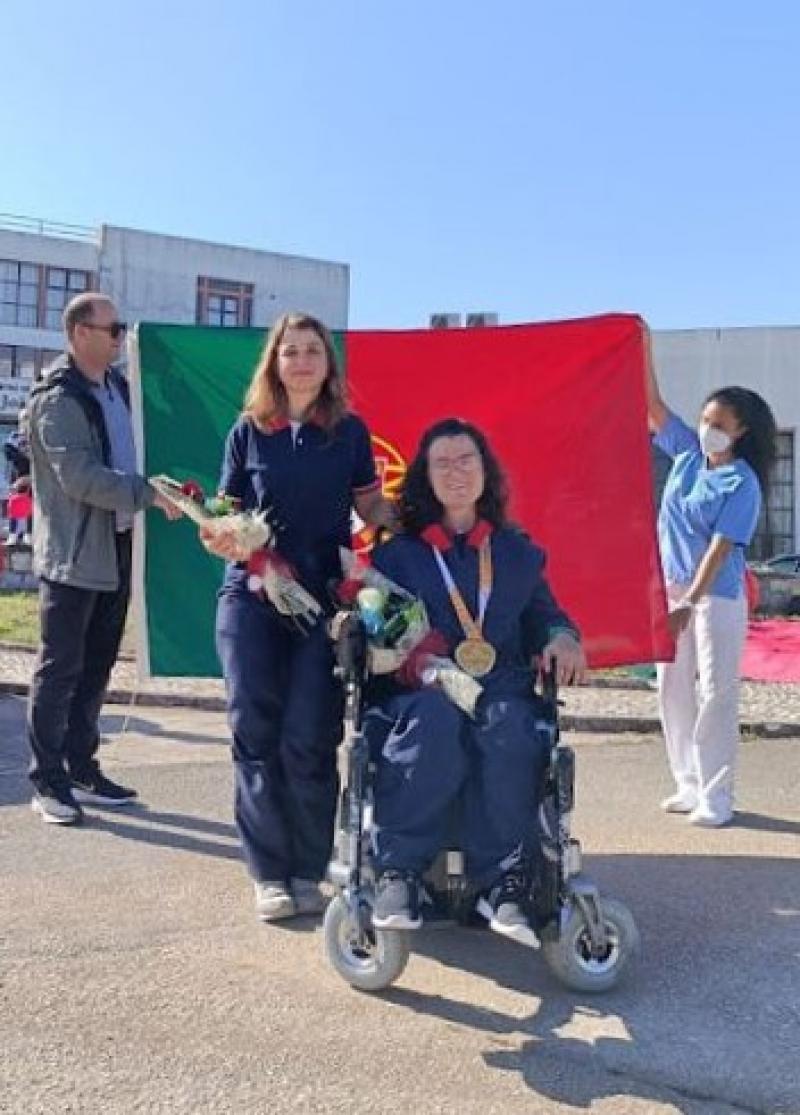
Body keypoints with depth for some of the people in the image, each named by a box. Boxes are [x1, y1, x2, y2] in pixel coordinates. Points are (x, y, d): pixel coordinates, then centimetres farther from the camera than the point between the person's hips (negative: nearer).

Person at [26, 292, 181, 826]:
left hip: (115, 546, 8)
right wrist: (149, 493, -22)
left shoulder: (116, 385, 13)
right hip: (73, 552, -8)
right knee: (60, 668, 0)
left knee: (97, 666, 13)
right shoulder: (58, 398, -12)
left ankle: (82, 769, 25)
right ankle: (48, 781, 10)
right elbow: (79, 476, -21)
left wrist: (159, 489, 7)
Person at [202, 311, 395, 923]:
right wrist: (221, 539, -12)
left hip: (324, 596, -1)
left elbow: (372, 507, 11)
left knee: (308, 738, -4)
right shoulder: (249, 430, 8)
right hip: (252, 595, 1)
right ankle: (269, 872, 12)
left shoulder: (349, 429, 8)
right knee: (256, 732, 0)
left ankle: (308, 871, 12)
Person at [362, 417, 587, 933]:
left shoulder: (519, 552, 23)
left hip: (502, 688, 2)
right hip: (418, 690, -1)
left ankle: (503, 876, -24)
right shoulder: (396, 553, 16)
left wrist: (561, 637, -2)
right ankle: (398, 870, -29)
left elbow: (544, 614, 22)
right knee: (434, 717, -38)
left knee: (510, 729, -35)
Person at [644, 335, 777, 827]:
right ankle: (690, 785, 22)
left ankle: (717, 797, 6)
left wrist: (690, 603, -25)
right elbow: (653, 404, 3)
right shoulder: (687, 452, 4)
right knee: (672, 689, 10)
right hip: (669, 588, 7)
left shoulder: (743, 484, -12)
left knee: (717, 693, -2)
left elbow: (720, 547, -18)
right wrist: (643, 349, -5)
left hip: (717, 597, -6)